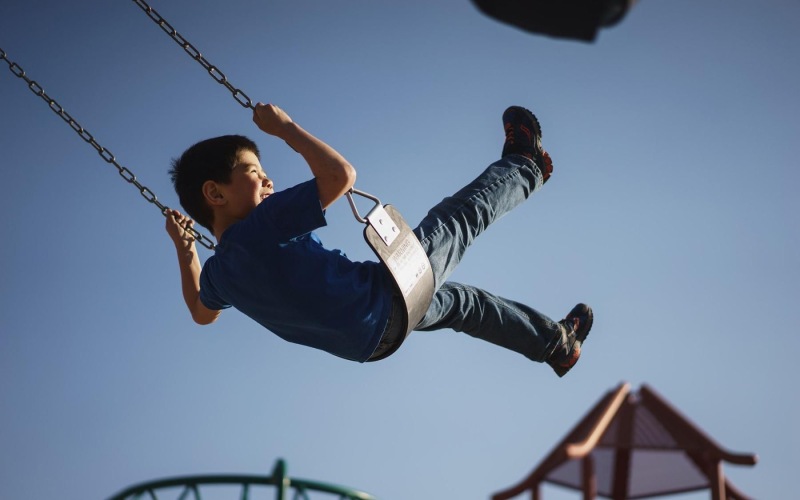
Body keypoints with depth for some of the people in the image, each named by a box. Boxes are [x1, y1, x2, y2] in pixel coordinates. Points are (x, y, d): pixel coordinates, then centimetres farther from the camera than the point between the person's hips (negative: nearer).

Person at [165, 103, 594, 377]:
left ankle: (557, 343, 48)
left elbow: (201, 313, 20)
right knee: (465, 213, 11)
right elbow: (341, 174, -32)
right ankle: (524, 167, 41)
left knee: (457, 299, 31)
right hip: (388, 296, -9)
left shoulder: (217, 272, -3)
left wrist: (184, 249, 23)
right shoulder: (264, 226, -29)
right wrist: (284, 127, -21)